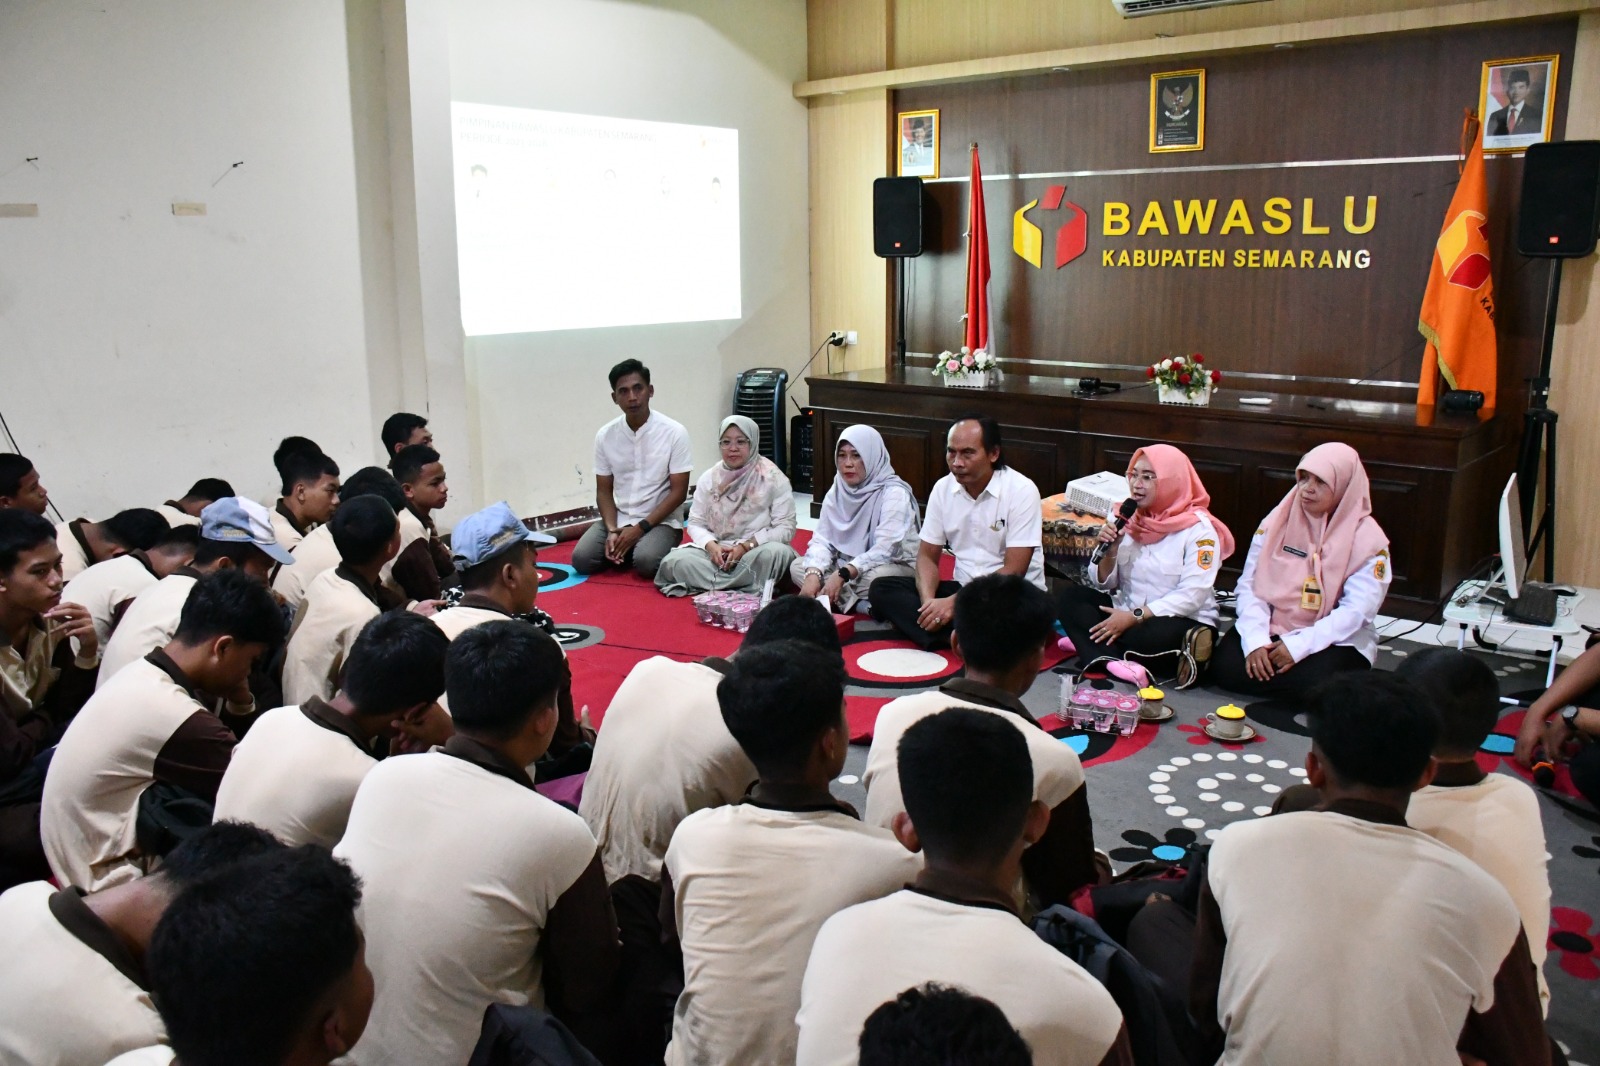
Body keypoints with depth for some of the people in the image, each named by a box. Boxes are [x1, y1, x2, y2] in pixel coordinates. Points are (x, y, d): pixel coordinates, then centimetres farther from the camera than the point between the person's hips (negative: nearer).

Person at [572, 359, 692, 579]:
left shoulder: (674, 432, -10)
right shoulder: (605, 436, 0)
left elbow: (678, 492, -9)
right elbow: (604, 491, 6)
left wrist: (640, 528, -16)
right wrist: (612, 531, -13)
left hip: (659, 521, -3)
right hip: (618, 520, 3)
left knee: (646, 562, -32)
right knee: (581, 559, -20)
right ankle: (626, 550, 9)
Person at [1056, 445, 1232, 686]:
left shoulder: (1198, 528, -9)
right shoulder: (1126, 519, 7)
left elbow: (1193, 595, -19)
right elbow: (1104, 583, 8)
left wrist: (1135, 616, -23)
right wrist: (1110, 551, -13)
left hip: (1184, 622, -7)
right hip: (1126, 614, 7)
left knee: (1154, 636, -40)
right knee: (1068, 597, -16)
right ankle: (1116, 667, -31)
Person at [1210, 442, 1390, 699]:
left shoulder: (1367, 539, -7)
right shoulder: (1278, 522, 2)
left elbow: (1357, 610, -16)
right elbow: (1250, 585, -3)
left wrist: (1299, 645, -26)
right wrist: (1255, 640, -19)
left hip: (1334, 640, -3)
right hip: (1273, 628, 3)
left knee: (1316, 680, -34)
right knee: (1225, 666, -23)